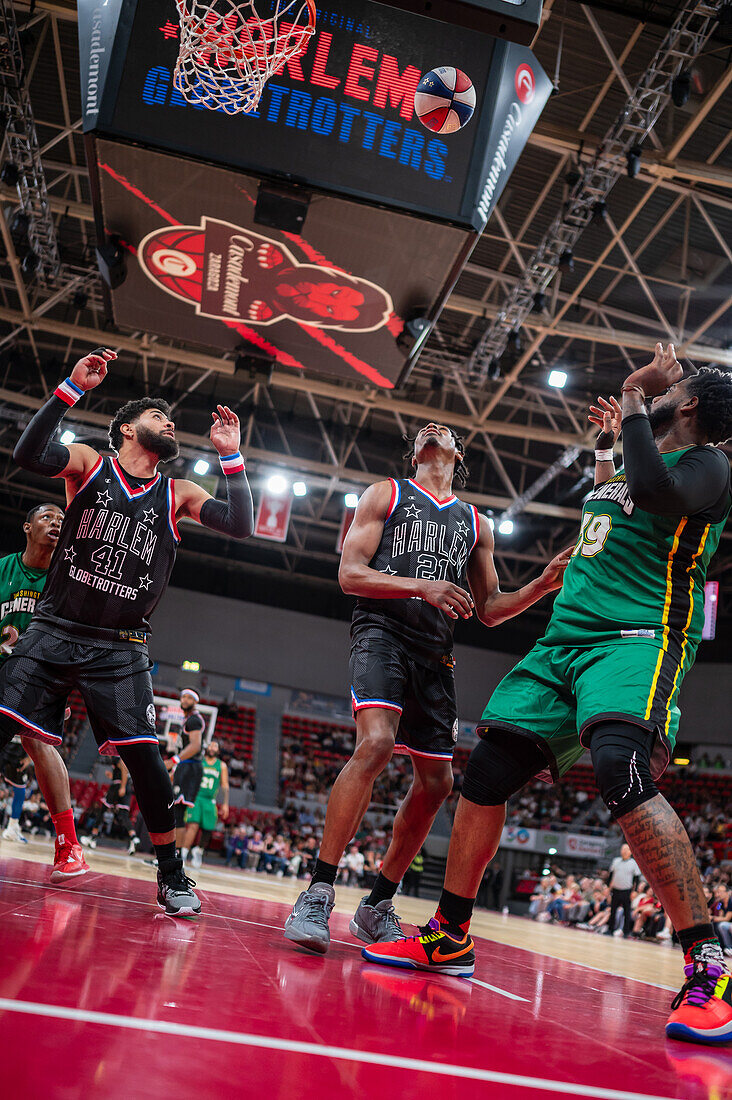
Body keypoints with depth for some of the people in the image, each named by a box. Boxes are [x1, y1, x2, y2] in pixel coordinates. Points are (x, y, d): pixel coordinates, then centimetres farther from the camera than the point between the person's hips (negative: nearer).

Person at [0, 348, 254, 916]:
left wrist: (231, 455, -5)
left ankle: (172, 875, 8)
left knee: (144, 755, -7)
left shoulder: (178, 495, 9)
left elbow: (241, 525, -3)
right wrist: (73, 387, -19)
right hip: (53, 632, 0)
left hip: (120, 650, 1)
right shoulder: (89, 464, 4)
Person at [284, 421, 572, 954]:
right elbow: (349, 574, -1)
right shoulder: (386, 494, 10)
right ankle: (318, 893, -21)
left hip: (436, 654, 5)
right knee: (376, 743, -29)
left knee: (436, 783, 2)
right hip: (383, 632, -5)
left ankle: (377, 905, 17)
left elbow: (489, 609, 20)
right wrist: (420, 586, -16)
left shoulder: (476, 524, 20)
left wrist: (544, 584, 3)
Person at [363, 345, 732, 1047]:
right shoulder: (628, 465, 25)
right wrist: (606, 445, 36)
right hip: (564, 642, 8)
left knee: (623, 769, -33)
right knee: (486, 771, 3)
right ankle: (448, 938, 17)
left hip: (638, 639, -8)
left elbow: (656, 491, -22)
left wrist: (634, 400, -8)